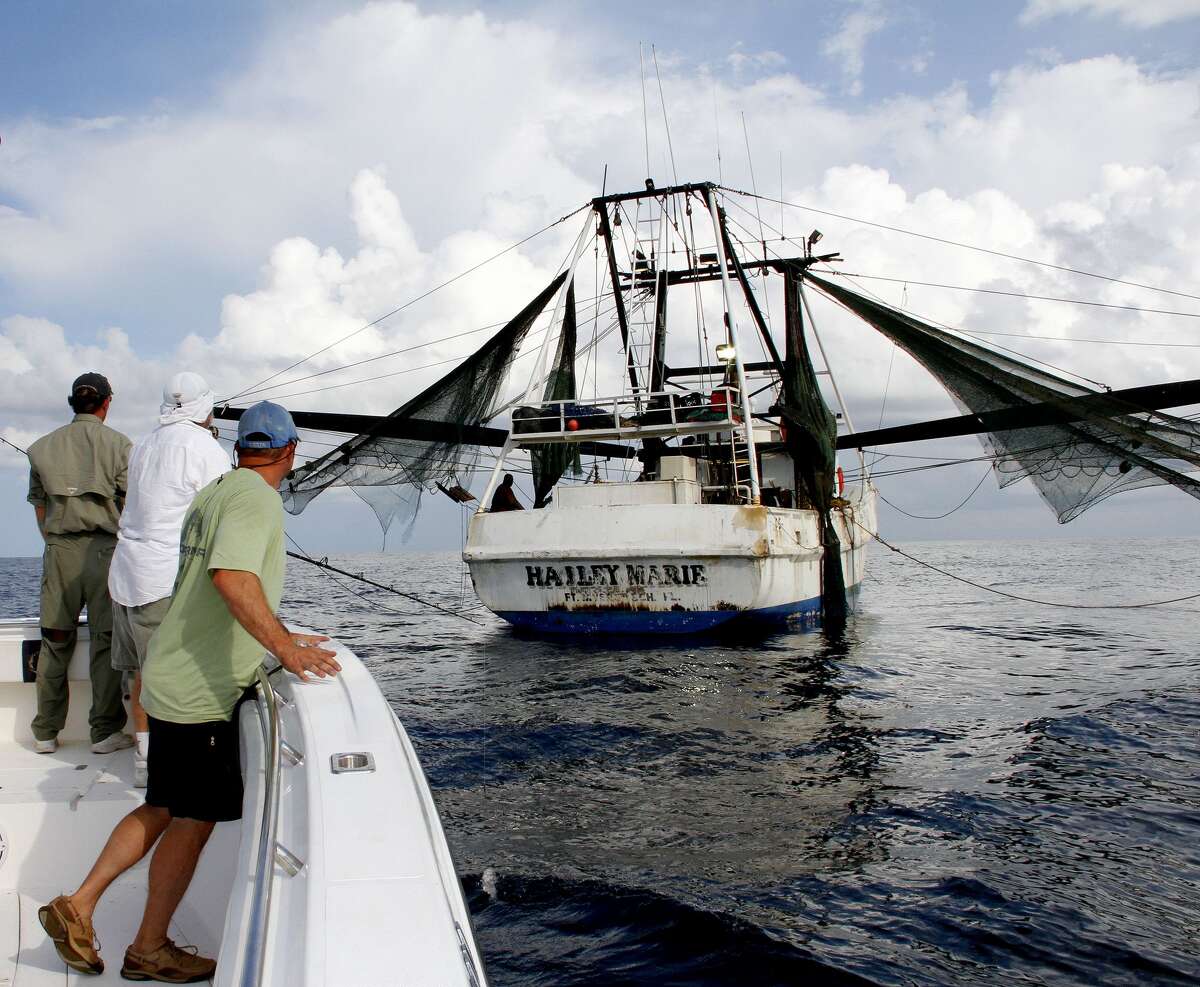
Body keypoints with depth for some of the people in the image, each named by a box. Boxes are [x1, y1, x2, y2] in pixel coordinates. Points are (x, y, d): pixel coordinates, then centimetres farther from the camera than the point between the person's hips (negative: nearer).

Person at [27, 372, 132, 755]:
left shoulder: (44, 447, 10)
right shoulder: (117, 443, -2)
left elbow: (40, 508, 15)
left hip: (58, 551, 4)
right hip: (104, 548, -3)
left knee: (55, 642, 10)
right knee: (106, 641, 2)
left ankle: (45, 733, 17)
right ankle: (105, 731, 4)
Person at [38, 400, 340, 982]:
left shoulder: (213, 493, 14)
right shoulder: (255, 498, -16)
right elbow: (232, 576, -33)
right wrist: (284, 644, -37)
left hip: (175, 678, 9)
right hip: (199, 691, -9)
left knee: (164, 810, 19)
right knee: (196, 818, 4)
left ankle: (77, 907, 22)